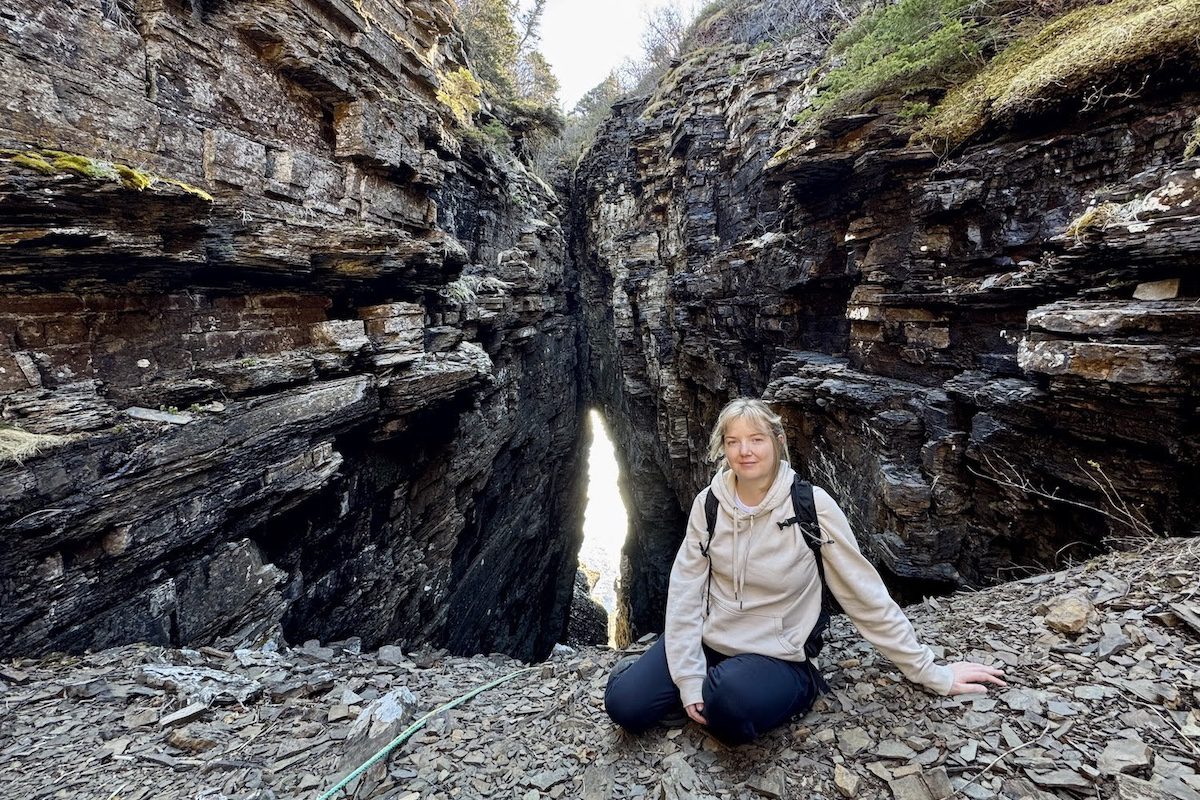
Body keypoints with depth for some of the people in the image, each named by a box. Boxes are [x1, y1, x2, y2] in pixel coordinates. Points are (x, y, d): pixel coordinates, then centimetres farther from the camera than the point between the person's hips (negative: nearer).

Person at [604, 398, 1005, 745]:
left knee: (732, 698, -35)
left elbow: (866, 594, -8)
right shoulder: (709, 502, -7)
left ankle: (719, 694, 0)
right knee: (625, 705, -14)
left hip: (776, 659, -2)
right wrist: (688, 680, -12)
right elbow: (685, 592, -6)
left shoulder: (810, 505, -16)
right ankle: (649, 668, 18)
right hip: (709, 640, 3)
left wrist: (931, 673, -2)